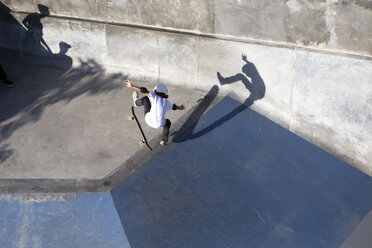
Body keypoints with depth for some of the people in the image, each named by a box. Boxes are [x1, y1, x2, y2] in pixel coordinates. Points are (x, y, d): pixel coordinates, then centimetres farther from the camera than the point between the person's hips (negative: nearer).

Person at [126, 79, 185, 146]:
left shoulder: (155, 97, -1)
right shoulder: (167, 103, 9)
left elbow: (144, 90, -12)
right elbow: (173, 107, 31)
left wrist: (131, 86, -12)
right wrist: (179, 107, 54)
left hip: (149, 120, -1)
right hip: (159, 125, 2)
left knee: (146, 98, 15)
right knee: (167, 122, 41)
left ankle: (137, 102, 47)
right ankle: (164, 140, 36)